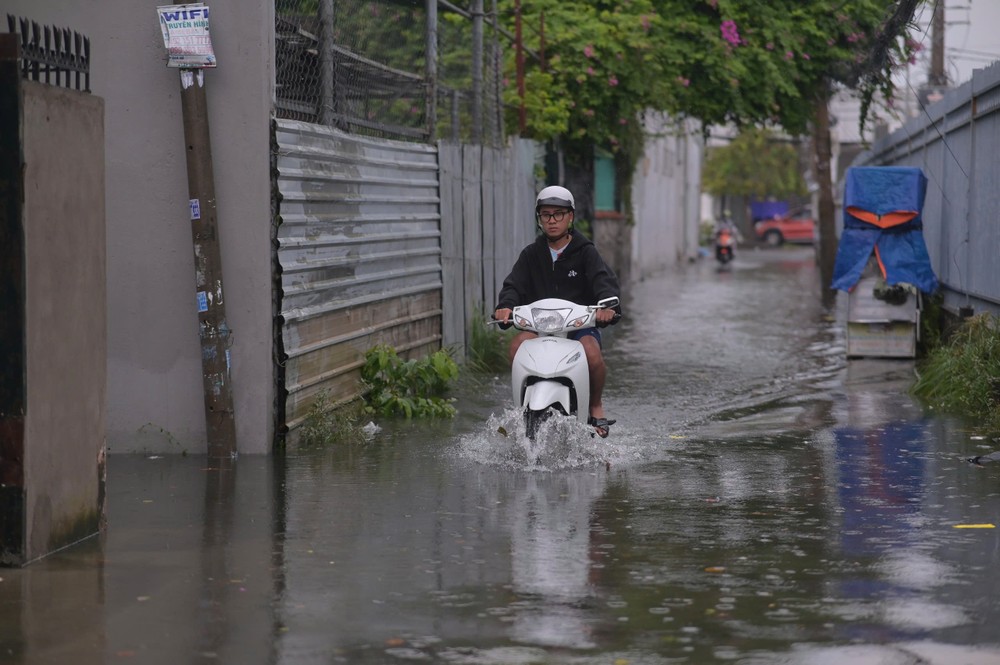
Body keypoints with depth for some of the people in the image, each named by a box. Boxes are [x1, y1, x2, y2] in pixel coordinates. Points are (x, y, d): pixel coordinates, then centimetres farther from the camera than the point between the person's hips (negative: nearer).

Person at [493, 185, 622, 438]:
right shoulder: (531, 255, 12)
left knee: (592, 354, -34)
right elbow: (514, 284, -1)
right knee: (518, 345, -30)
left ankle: (596, 405, -4)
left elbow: (604, 279, -13)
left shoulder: (585, 252, 4)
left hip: (580, 324, -2)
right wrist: (505, 306, -25)